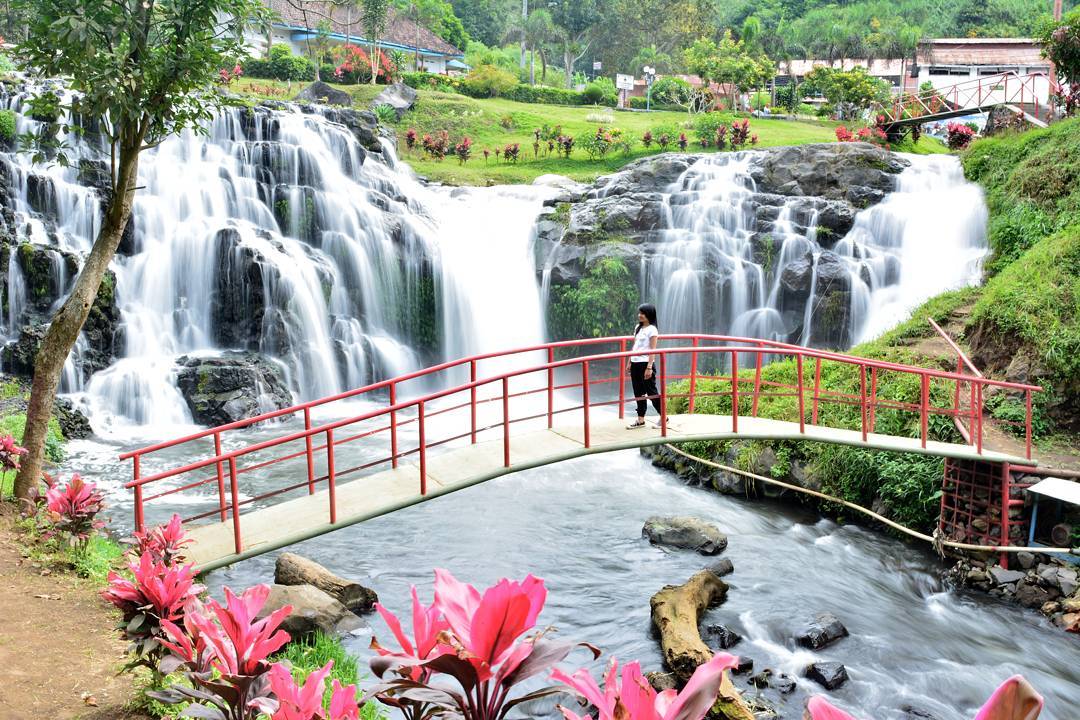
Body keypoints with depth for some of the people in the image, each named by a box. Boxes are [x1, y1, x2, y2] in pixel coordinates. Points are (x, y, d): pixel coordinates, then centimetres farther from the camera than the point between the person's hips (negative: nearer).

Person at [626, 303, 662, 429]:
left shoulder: (652, 329, -8)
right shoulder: (638, 328, 14)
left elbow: (653, 350, -13)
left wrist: (649, 367, -19)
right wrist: (629, 362, 16)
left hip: (645, 363, -7)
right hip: (635, 364, 7)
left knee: (651, 392, -1)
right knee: (639, 393, 10)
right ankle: (640, 420, 15)